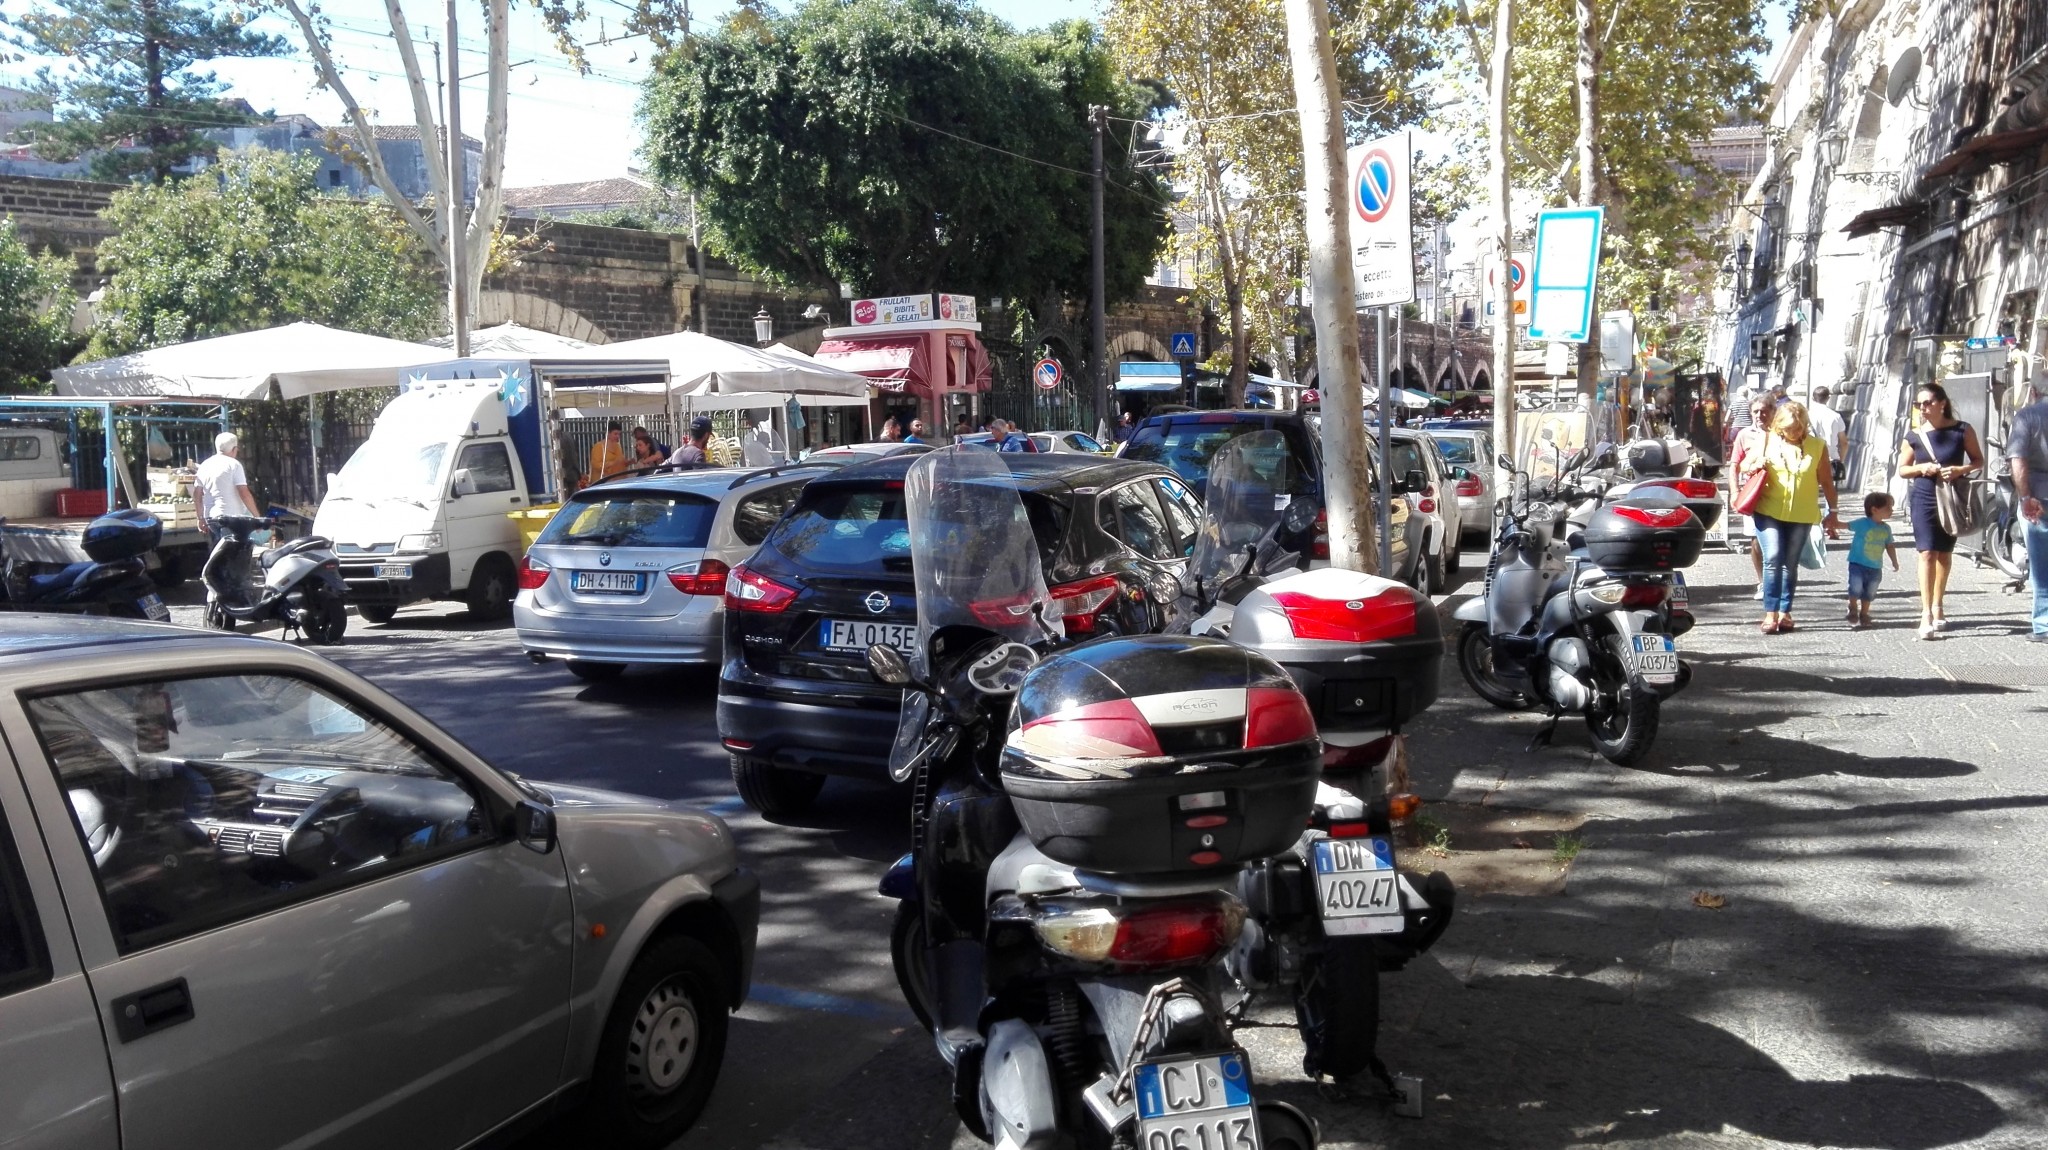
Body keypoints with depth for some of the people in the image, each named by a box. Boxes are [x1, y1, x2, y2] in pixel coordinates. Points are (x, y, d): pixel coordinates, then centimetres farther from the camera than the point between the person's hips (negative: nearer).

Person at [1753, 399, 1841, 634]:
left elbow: (1826, 481, 8)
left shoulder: (1817, 446, 2)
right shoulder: (1768, 442, 3)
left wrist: (1832, 512, 10)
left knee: (1790, 564, 8)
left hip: (1801, 515, 1)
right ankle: (1770, 613, -10)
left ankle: (1785, 612, 16)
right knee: (1772, 560, -12)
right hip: (1768, 511, -1)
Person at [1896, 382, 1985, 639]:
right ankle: (1927, 613, -13)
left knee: (1944, 554, 14)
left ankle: (1938, 605, 30)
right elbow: (1902, 469, 6)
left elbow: (1979, 461, 1)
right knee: (1927, 552, -11)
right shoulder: (1914, 437, -3)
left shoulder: (1962, 430, -5)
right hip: (1924, 500, -1)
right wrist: (1921, 467, -14)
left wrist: (1960, 469, -18)